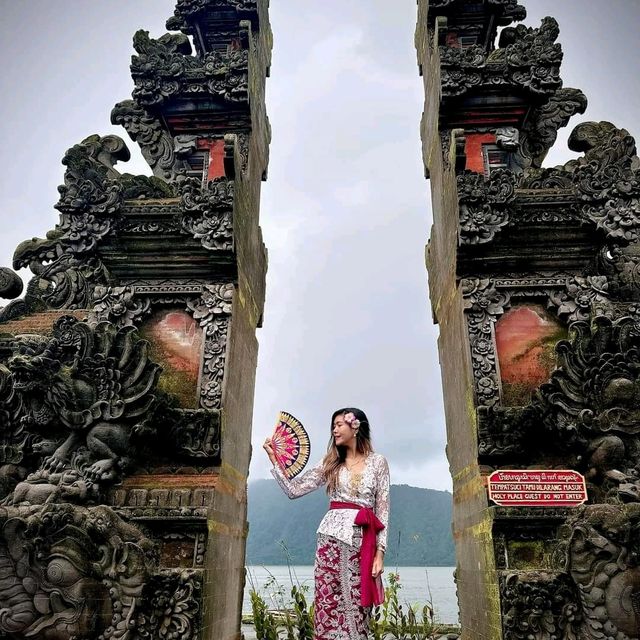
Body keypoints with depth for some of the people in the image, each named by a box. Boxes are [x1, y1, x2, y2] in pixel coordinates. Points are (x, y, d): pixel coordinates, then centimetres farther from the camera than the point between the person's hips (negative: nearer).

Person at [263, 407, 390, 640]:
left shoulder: (377, 461, 4)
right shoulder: (330, 462, 11)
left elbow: (382, 509, 2)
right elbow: (293, 489, 7)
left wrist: (380, 551, -5)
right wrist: (273, 458, 2)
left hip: (363, 540, -2)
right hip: (331, 536, 2)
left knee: (356, 608, 1)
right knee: (327, 604, 0)